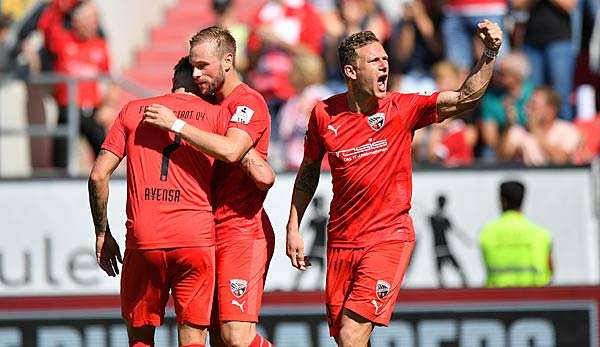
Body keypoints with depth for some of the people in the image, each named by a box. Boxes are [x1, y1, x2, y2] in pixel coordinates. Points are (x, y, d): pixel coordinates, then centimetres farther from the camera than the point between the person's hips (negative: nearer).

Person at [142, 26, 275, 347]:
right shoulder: (210, 103, 18)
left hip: (242, 230, -8)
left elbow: (230, 151, -28)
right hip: (210, 232, 8)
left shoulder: (249, 102, -8)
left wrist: (176, 124, -22)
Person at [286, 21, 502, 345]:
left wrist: (489, 54, -30)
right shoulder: (324, 114, -1)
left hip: (389, 238, -3)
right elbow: (308, 170, 14)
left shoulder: (402, 108, -7)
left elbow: (465, 98, -16)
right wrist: (293, 228, 11)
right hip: (341, 241, 3)